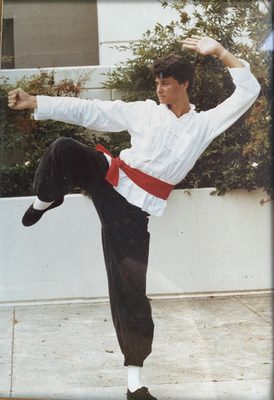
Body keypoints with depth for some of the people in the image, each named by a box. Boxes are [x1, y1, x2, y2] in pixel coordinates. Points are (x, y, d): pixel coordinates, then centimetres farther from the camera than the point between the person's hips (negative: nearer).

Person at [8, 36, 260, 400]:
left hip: (133, 209, -1)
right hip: (111, 181, 1)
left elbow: (249, 91, -1)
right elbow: (87, 111, 3)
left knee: (131, 288, -4)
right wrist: (33, 102, -3)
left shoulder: (204, 124, 4)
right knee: (64, 149, -28)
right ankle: (45, 201, 5)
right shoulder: (144, 112, 6)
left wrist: (220, 52, -13)